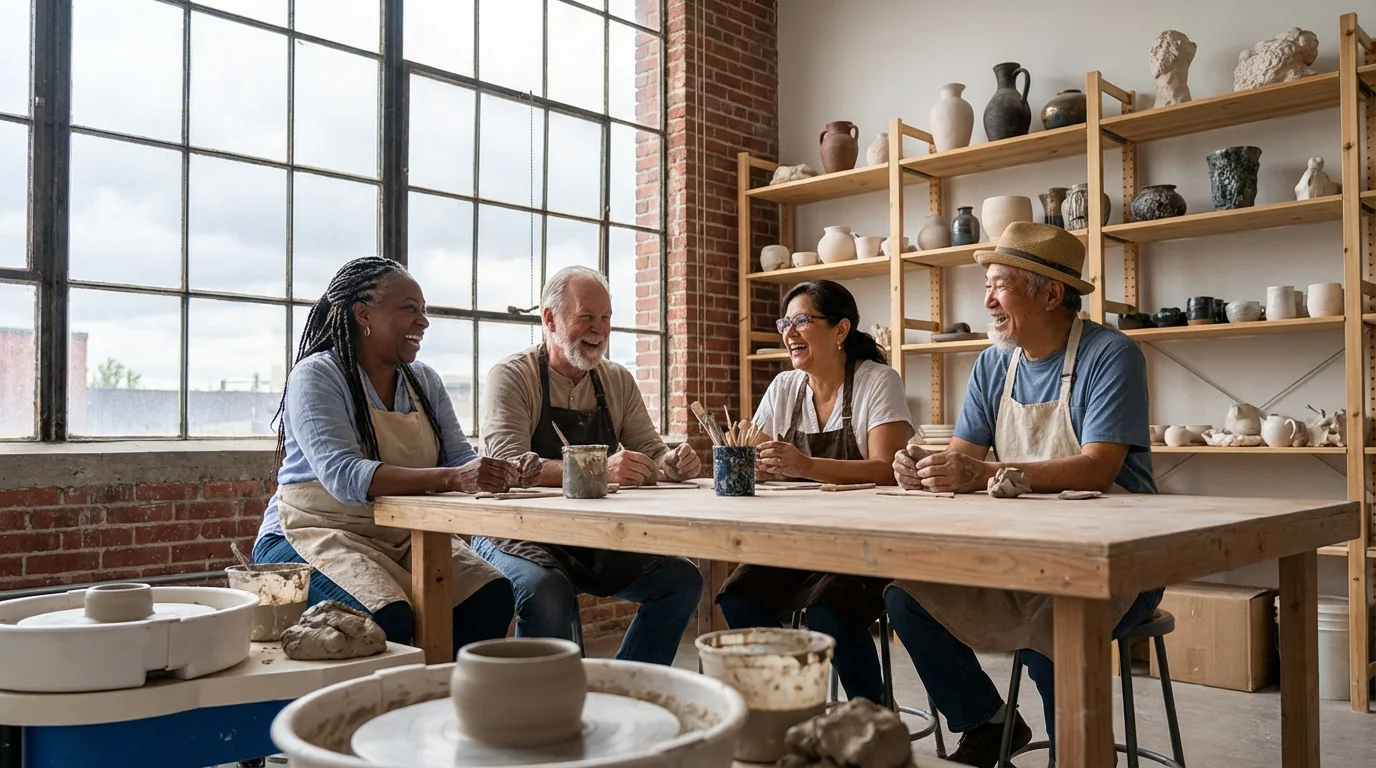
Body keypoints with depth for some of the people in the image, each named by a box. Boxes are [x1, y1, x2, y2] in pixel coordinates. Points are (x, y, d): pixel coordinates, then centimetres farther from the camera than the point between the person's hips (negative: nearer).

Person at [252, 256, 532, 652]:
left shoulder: (424, 381, 11)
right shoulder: (316, 376, -10)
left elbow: (460, 459, 3)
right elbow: (343, 475, -25)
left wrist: (495, 474, -22)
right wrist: (451, 478, -37)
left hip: (403, 537, 6)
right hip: (317, 534, -6)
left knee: (492, 597, -17)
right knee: (388, 619, -33)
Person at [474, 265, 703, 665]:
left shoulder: (618, 381, 10)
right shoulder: (511, 376, -7)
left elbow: (651, 454, 10)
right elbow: (510, 465, -22)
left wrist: (672, 463, -16)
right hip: (521, 535, -5)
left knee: (682, 579, -11)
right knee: (548, 591, -34)